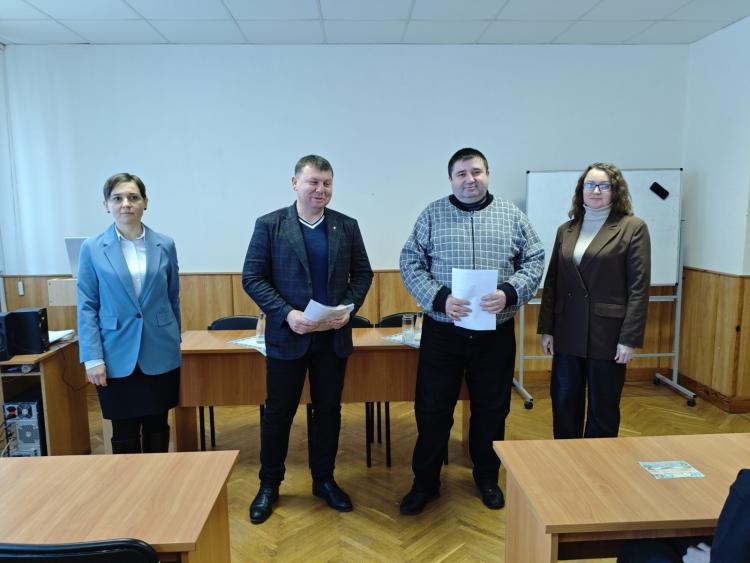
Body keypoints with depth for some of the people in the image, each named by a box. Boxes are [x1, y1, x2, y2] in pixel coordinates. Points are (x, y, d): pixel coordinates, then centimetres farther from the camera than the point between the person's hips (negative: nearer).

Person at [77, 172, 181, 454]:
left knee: (157, 427, 13)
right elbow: (86, 307, -2)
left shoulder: (165, 245, 2)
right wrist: (93, 358, -8)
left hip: (160, 355, 2)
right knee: (124, 433, 9)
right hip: (117, 357, -1)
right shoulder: (92, 248, -2)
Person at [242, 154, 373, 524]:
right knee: (278, 412, 9)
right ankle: (269, 485, 29)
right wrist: (287, 313, -18)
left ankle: (323, 480, 32)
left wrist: (348, 308, -9)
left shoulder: (347, 226, 4)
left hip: (334, 336, 3)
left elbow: (362, 273, 7)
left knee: (328, 410, 13)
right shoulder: (269, 225, -4)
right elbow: (252, 278, -6)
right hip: (287, 335, -2)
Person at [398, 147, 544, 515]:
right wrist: (440, 298, -18)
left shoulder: (512, 216, 5)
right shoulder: (432, 215, 1)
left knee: (491, 410, 14)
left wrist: (509, 293, -15)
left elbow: (534, 261, 3)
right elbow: (410, 264, -3)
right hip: (442, 331, -1)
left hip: (496, 333, 2)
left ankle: (487, 477, 35)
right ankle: (425, 482, 26)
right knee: (432, 410, 7)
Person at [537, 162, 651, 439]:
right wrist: (546, 329, 5)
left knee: (603, 411, 10)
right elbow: (551, 283, 10)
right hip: (567, 335, 4)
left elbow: (639, 287, -7)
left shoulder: (632, 228, -3)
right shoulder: (566, 230, 10)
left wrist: (630, 338, -11)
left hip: (607, 335, -4)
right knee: (563, 406, 12)